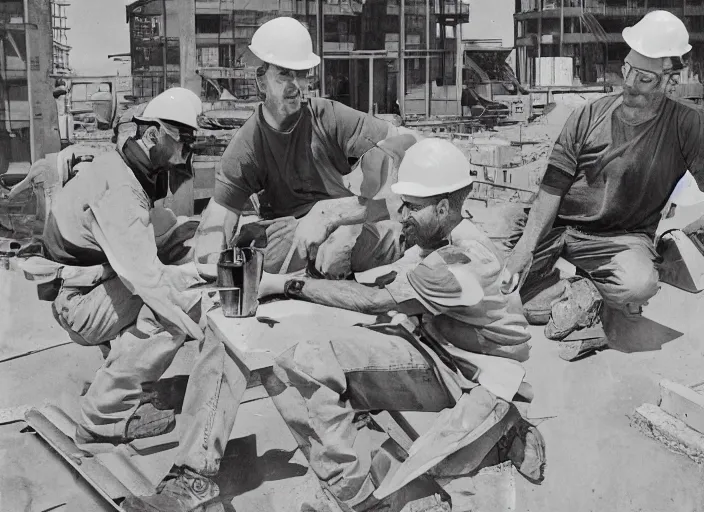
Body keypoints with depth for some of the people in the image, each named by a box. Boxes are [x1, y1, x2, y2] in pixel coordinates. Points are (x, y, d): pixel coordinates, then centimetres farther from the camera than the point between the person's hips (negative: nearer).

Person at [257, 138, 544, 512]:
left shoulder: (463, 259, -23)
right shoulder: (441, 240, 6)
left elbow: (375, 302, -22)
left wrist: (290, 284, -18)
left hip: (471, 375, -9)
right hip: (437, 354, 9)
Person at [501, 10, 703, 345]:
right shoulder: (588, 117, -1)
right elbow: (552, 188, -4)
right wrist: (526, 245, -14)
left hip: (623, 238, -2)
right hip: (557, 225, 2)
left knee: (640, 284, -36)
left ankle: (582, 292, -4)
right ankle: (595, 298, 1)